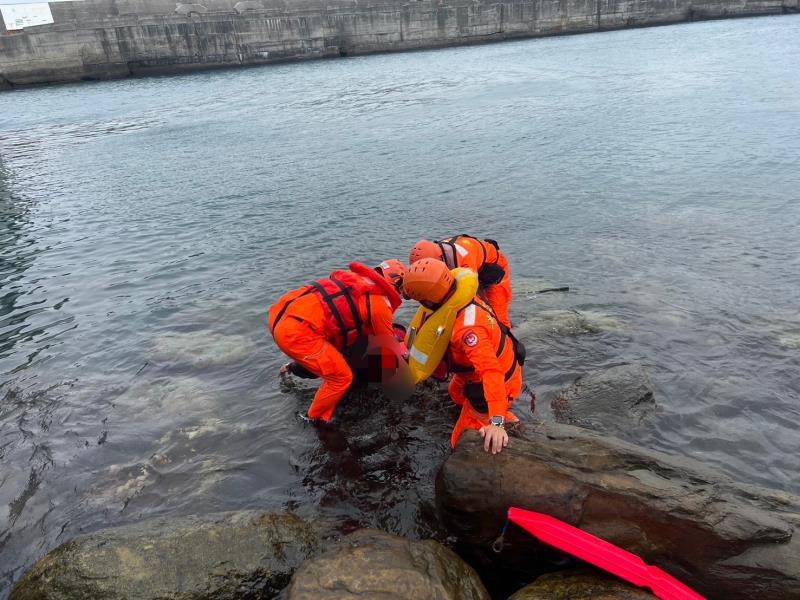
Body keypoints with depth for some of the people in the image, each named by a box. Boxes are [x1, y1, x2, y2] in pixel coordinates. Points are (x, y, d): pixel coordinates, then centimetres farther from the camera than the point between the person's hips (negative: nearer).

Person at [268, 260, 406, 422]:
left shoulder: (356, 278, 18)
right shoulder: (380, 303, -3)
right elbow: (389, 346, 11)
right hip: (296, 331, -9)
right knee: (341, 377, 5)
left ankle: (296, 366, 39)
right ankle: (315, 421, 19)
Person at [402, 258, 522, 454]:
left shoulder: (467, 328, -41)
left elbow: (491, 372, -49)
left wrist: (497, 422, -55)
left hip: (493, 386, -9)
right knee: (456, 393, 36)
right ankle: (504, 417, 34)